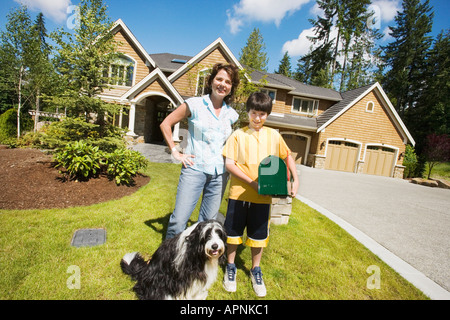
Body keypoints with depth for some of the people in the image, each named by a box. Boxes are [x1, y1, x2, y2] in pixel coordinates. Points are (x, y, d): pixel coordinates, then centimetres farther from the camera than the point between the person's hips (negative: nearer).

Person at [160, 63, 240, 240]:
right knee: (179, 220, -6)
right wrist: (175, 152, -2)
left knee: (208, 222, 10)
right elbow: (165, 124, 3)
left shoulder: (231, 114, 11)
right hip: (194, 169, -3)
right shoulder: (195, 104, 0)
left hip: (219, 173, 4)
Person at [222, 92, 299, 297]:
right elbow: (229, 164, -8)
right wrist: (251, 182, -17)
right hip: (239, 193, -1)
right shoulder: (238, 135, -2)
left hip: (263, 197, 2)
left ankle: (255, 270, 37)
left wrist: (295, 180, 3)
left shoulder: (273, 136, 5)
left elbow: (287, 157, 15)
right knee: (233, 231, 12)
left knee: (259, 235, 14)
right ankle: (230, 267, 35)